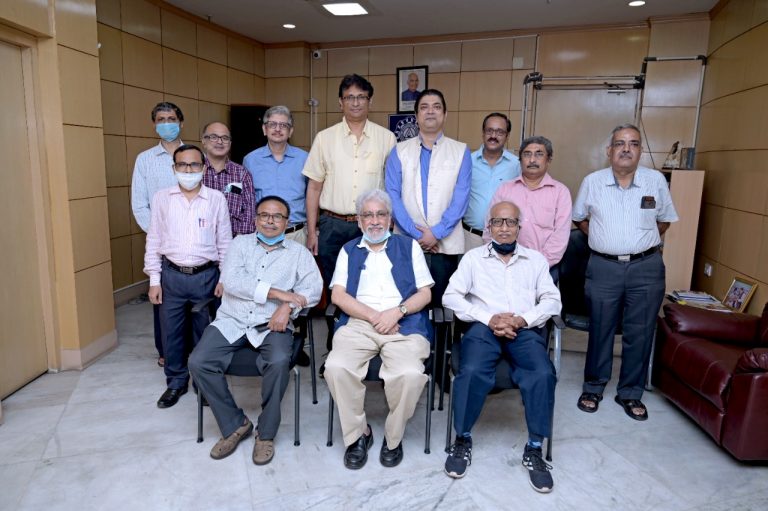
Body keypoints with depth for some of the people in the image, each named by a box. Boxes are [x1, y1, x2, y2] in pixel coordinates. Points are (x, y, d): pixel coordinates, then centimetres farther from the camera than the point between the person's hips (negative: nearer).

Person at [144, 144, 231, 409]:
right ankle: (176, 382, 28)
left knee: (205, 332, 8)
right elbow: (154, 240, 5)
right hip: (172, 276, 2)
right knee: (171, 332, 10)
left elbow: (225, 242, 3)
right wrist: (154, 280, 2)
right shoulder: (162, 198, 3)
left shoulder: (217, 199, -1)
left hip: (206, 276, -1)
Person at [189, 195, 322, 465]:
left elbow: (314, 287, -3)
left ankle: (266, 433, -8)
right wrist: (276, 293, -13)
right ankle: (235, 424, 1)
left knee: (279, 361, -31)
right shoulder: (240, 243, 11)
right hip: (232, 321, 2)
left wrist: (288, 306, -21)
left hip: (272, 324, -2)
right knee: (198, 362, -19)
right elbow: (231, 281, -6)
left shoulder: (298, 252, 10)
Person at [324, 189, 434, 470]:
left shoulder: (409, 246, 17)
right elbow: (338, 295, 6)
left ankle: (393, 438, -3)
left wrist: (397, 312, -9)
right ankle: (358, 433, -4)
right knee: (336, 367, -28)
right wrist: (374, 316, -7)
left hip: (404, 324, -1)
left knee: (410, 374, -30)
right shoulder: (349, 250, 19)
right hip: (358, 323, 1)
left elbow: (425, 293, 10)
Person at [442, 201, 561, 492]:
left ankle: (534, 449, -10)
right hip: (484, 328, -1)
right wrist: (488, 319, -10)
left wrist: (523, 319, -10)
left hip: (524, 330, 1)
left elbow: (552, 301, 10)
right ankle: (462, 439, -8)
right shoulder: (473, 257, 15)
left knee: (543, 374, -29)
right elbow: (451, 296, 3)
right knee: (471, 371, -31)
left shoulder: (536, 259, 20)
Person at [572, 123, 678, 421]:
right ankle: (593, 387, 24)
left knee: (640, 333, 6)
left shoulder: (656, 181, 1)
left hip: (646, 267, 1)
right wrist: (603, 240, 7)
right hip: (603, 266, 0)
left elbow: (664, 220, 14)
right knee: (600, 330, 8)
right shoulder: (592, 182, 1)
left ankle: (630, 393, 23)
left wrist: (643, 242, 8)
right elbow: (579, 218, 14)